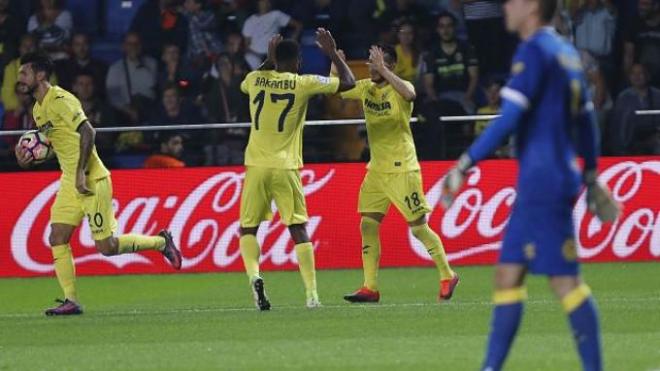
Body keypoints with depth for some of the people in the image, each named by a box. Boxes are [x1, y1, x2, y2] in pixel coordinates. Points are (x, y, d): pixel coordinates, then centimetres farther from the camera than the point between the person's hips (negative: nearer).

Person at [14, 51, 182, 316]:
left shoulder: (60, 101, -17)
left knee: (107, 247, -5)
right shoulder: (38, 109, 13)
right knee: (57, 239, -3)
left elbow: (87, 132, -25)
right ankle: (71, 301, 0)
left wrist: (81, 172, -28)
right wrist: (29, 159, 5)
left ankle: (161, 242, 16)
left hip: (91, 181, -9)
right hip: (69, 182, 9)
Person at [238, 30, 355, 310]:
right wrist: (332, 53, 15)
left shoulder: (256, 79, 5)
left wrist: (268, 60, 38)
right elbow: (348, 82, 4)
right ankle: (311, 293, -3)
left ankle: (254, 274, -15)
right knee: (298, 229, 4)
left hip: (257, 166, 2)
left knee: (248, 228, 11)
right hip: (286, 167, -2)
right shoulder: (303, 84, -3)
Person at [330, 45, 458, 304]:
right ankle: (370, 288, 1)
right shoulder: (365, 88, 7)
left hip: (402, 169, -6)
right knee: (368, 226, -1)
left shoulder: (398, 88, -12)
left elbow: (409, 94, -35)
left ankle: (448, 277, 13)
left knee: (419, 227, -3)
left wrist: (383, 70, -34)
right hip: (376, 170, 6)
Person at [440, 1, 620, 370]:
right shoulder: (566, 52, 16)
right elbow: (586, 119, 22)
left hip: (543, 183, -9)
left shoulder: (535, 51, -12)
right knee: (508, 274, 9)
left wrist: (464, 165, -17)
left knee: (565, 280, -7)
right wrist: (590, 176, 30)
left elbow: (510, 118, -19)